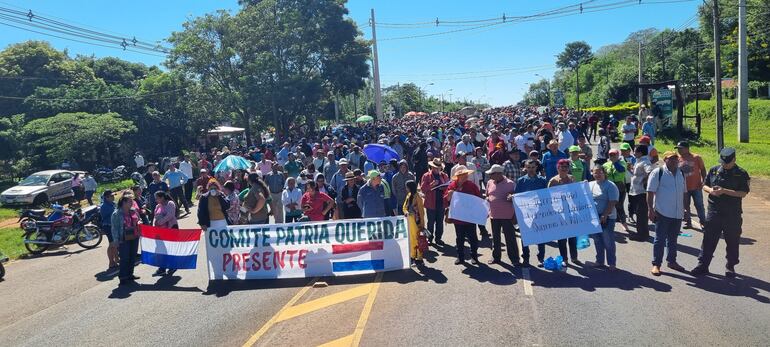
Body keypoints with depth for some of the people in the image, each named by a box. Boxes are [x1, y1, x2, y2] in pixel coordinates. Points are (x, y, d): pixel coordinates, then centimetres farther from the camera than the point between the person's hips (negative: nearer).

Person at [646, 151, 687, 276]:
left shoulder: (681, 173, 12)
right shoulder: (657, 173, -8)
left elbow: (684, 192, 20)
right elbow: (650, 192, -10)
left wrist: (685, 208, 17)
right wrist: (651, 209, -15)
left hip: (678, 213, 6)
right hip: (662, 213, -6)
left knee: (673, 239, 16)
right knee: (660, 239, -2)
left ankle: (672, 261, 29)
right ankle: (656, 264, 5)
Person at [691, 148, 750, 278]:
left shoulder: (741, 173, -5)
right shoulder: (714, 170, 5)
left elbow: (743, 193, -12)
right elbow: (704, 185, 12)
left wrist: (724, 191, -21)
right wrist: (710, 190, -10)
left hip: (733, 213, -2)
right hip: (714, 211, 2)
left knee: (732, 241, 10)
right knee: (708, 239, 3)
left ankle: (730, 266, 25)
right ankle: (703, 265, 8)